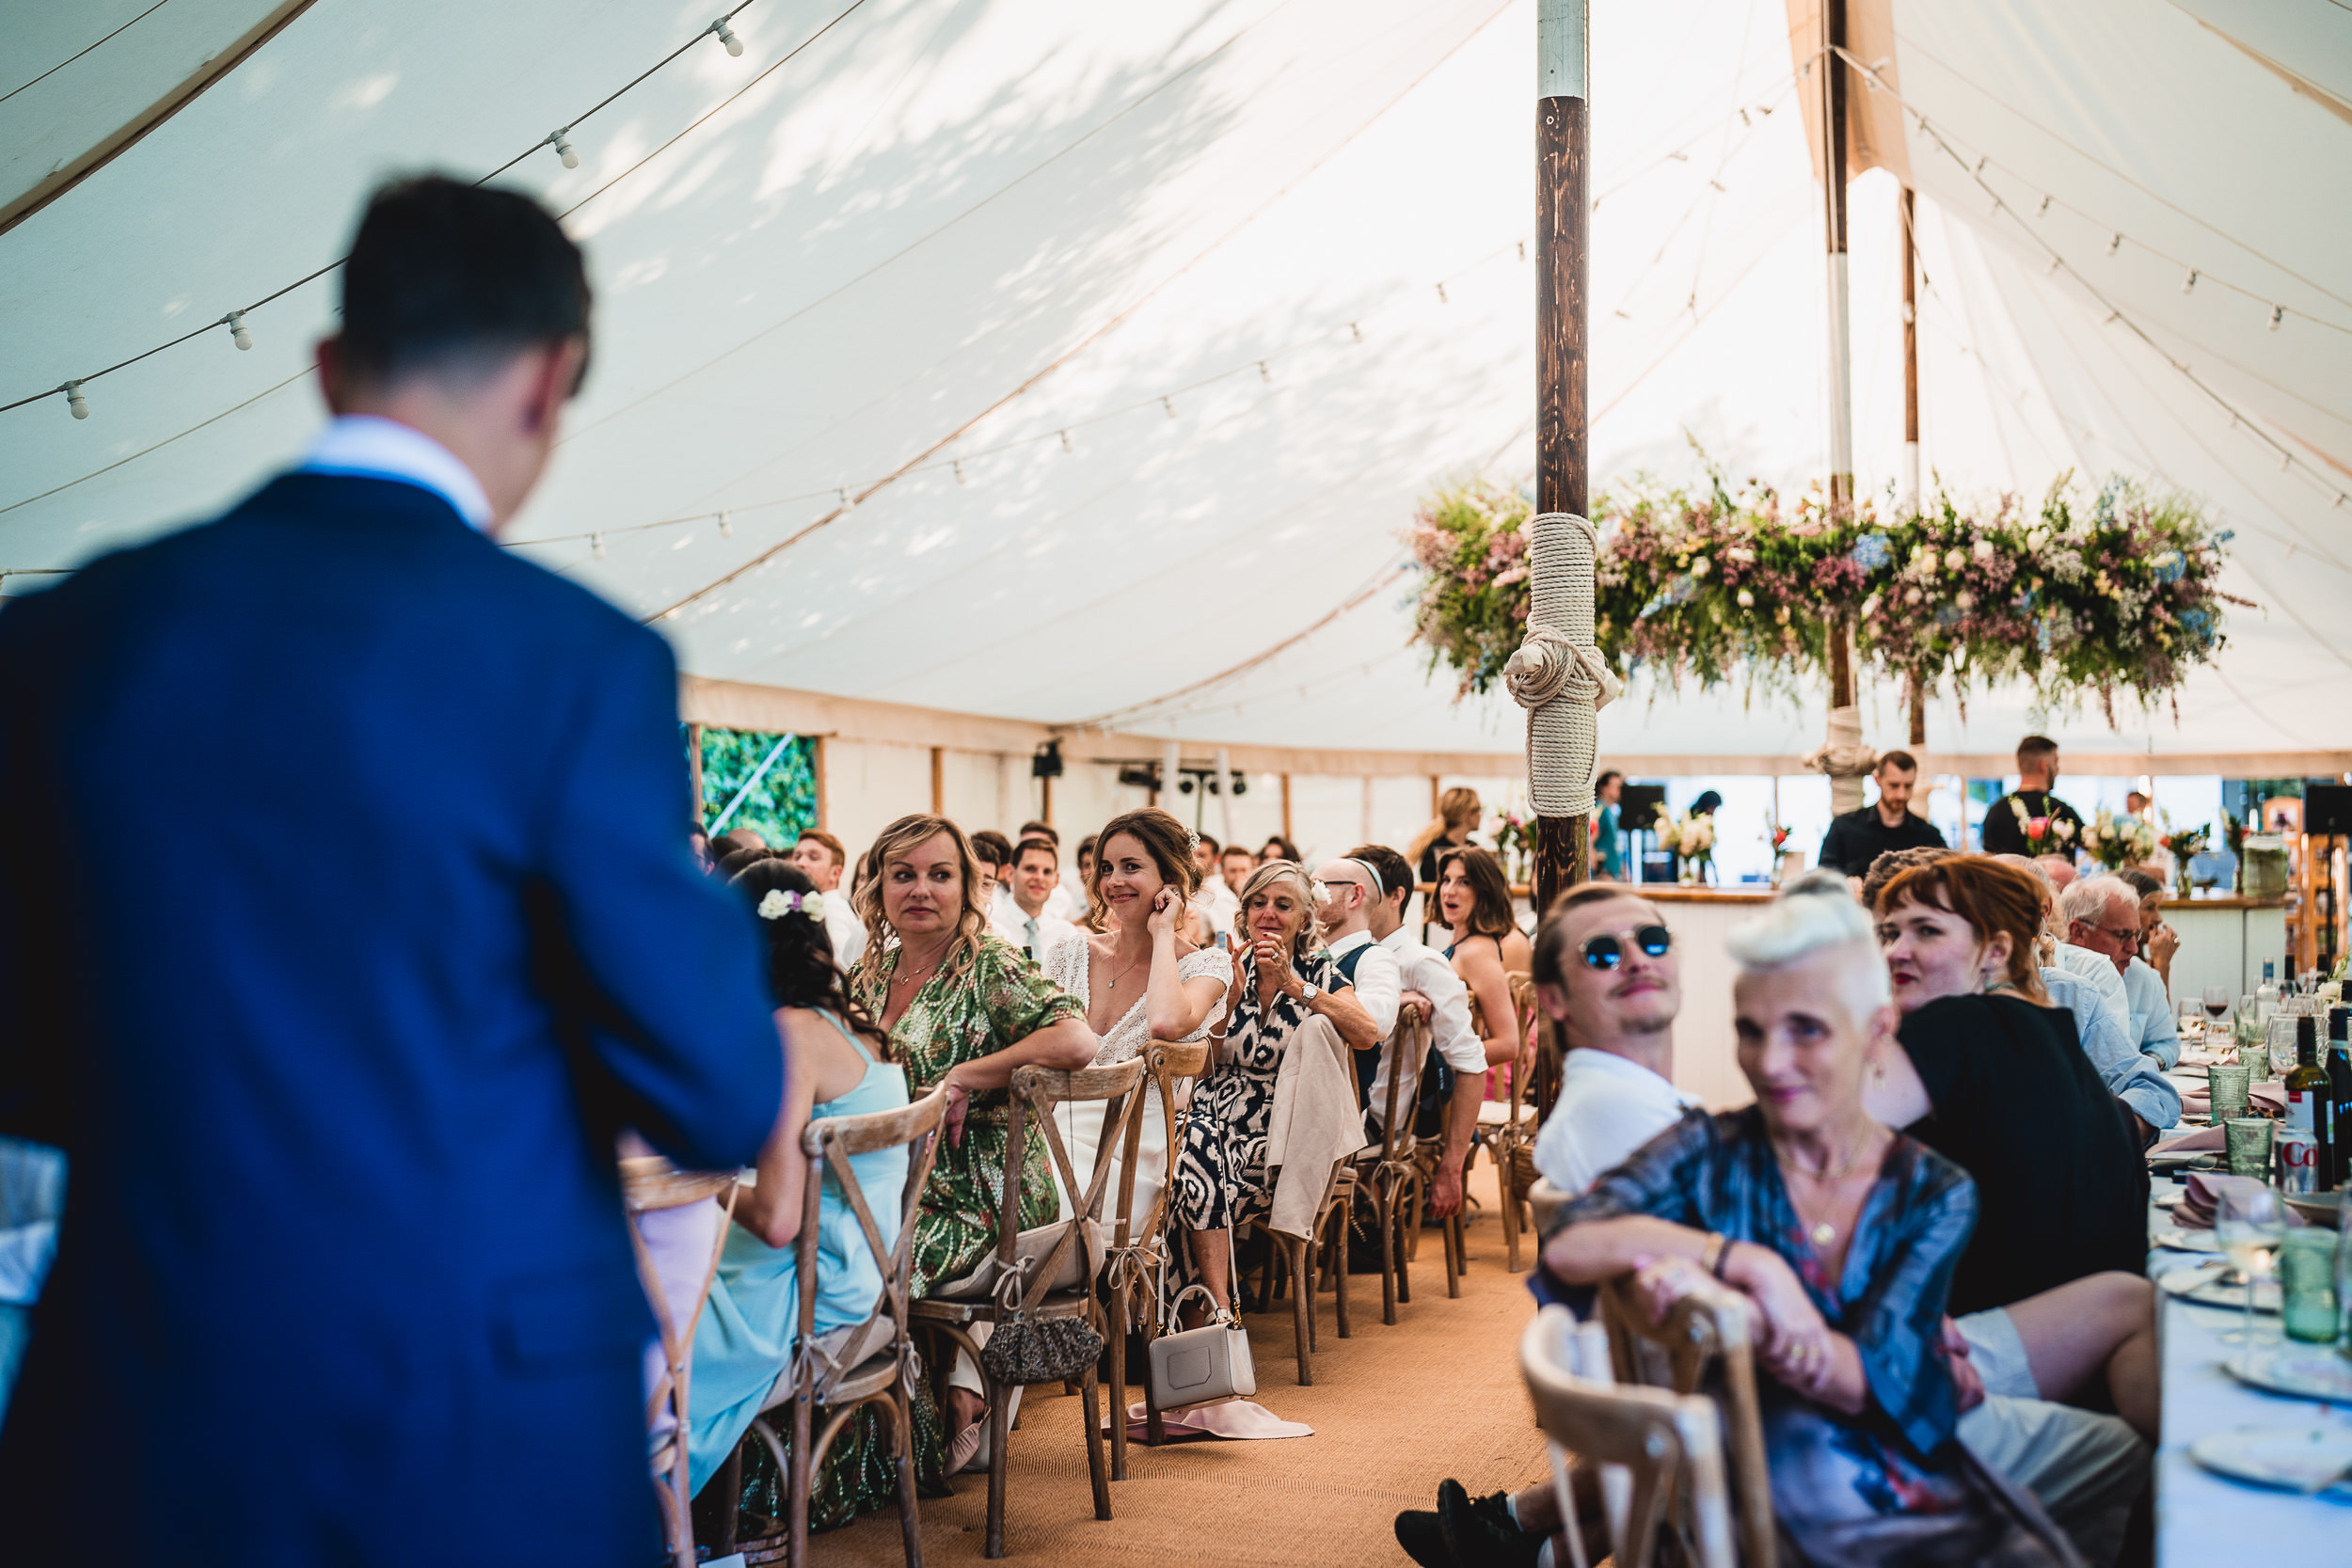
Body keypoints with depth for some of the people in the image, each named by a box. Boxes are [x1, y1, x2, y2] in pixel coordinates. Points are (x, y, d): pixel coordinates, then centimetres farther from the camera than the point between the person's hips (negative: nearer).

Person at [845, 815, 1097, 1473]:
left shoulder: (991, 967, -9)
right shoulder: (870, 972, 11)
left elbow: (1078, 1041, -25)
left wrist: (964, 1078, -19)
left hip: (984, 1203, -7)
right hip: (897, 1188, 7)